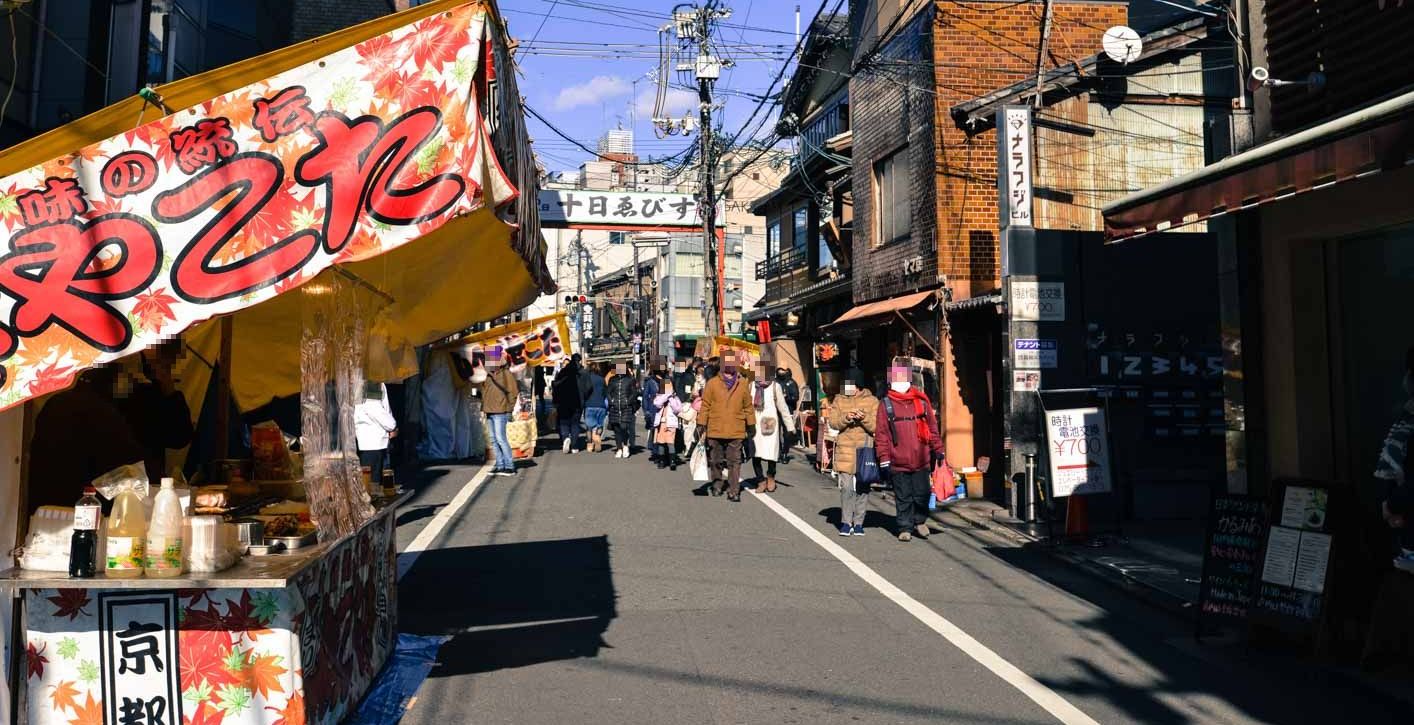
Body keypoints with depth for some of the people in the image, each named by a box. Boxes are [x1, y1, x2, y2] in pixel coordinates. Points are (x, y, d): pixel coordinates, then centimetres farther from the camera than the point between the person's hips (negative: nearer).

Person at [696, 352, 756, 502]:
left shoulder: (743, 384, 6)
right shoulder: (712, 383, 0)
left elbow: (748, 406, 13)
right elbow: (705, 405, 2)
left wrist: (751, 425, 14)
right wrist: (701, 424, -1)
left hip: (736, 431, 0)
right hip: (715, 429, 0)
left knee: (734, 462, -2)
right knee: (716, 460, 11)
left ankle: (733, 491, 1)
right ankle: (717, 485, 28)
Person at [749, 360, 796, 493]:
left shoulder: (775, 386, 0)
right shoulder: (752, 386, 7)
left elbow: (783, 407, 1)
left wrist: (790, 426, 0)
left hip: (770, 424, -2)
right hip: (755, 424, 2)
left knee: (771, 453, -2)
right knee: (755, 454, -2)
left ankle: (770, 476, 26)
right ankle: (761, 481, 15)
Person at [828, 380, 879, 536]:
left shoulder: (872, 401, 3)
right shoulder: (838, 400, 9)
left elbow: (876, 426, -3)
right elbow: (833, 423, 0)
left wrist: (864, 418, -21)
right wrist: (846, 418, -19)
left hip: (866, 449, 0)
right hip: (845, 451, 0)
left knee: (863, 487, 3)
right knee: (846, 487, -5)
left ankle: (858, 522, 13)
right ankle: (846, 522, 4)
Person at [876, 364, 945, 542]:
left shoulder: (921, 401, 7)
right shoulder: (885, 404, 1)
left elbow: (932, 427, 13)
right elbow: (881, 434, 0)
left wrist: (938, 450, 11)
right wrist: (884, 460, -4)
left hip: (921, 460, 2)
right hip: (898, 462, -2)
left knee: (922, 494, 8)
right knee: (903, 497, 6)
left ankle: (919, 521, 30)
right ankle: (905, 528, 18)